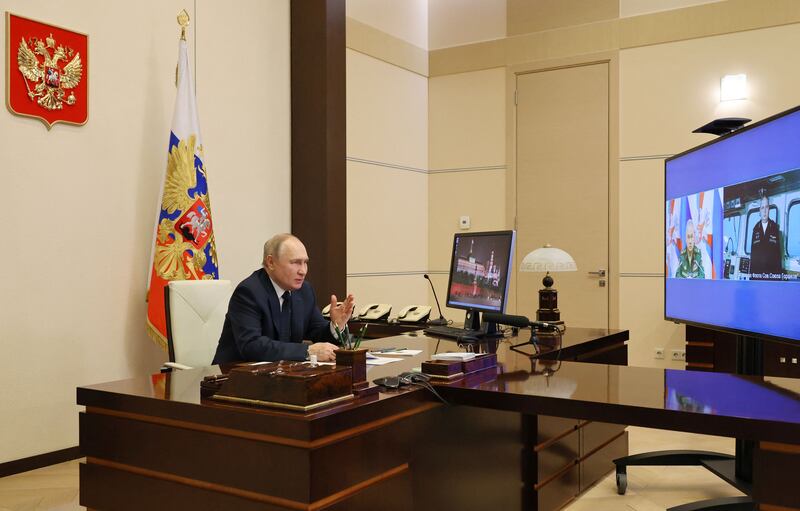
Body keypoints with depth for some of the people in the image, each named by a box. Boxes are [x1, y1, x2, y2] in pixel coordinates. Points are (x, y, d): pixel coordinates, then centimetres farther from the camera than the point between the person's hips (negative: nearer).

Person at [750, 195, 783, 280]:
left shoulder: (775, 227, 4)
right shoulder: (756, 228, 10)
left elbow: (778, 252, 2)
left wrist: (779, 274, -3)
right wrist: (751, 274, 7)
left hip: (772, 274, -2)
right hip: (757, 273, 2)